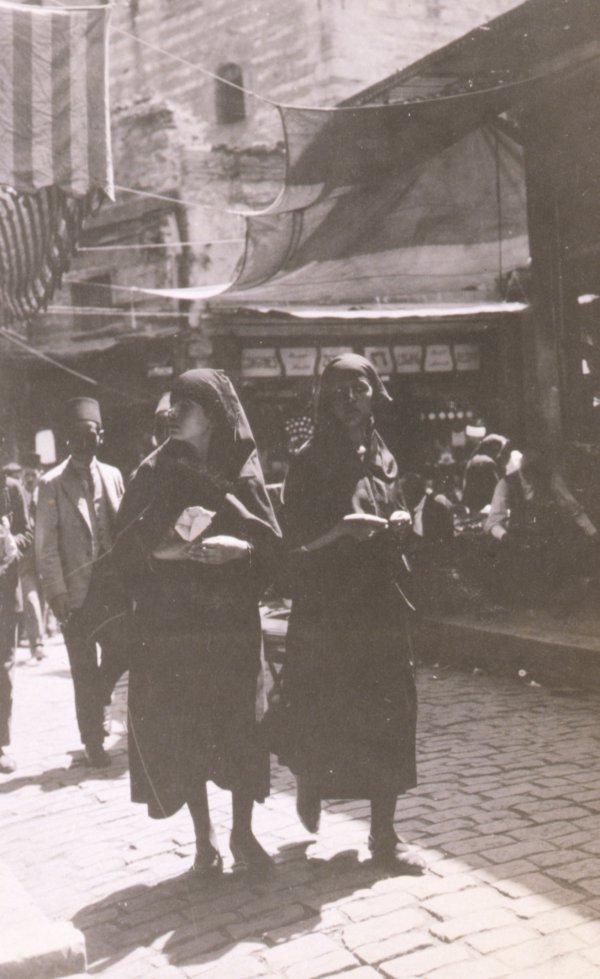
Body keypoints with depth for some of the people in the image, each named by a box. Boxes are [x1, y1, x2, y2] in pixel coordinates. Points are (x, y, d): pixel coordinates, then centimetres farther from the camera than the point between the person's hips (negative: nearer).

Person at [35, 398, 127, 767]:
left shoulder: (113, 476, 8)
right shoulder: (52, 484, -4)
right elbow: (46, 545, -6)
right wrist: (57, 592, -11)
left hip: (112, 587, 3)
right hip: (76, 592, -3)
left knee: (123, 651, 4)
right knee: (85, 670, 5)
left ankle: (98, 702, 34)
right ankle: (94, 742, 18)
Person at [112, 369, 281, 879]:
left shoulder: (242, 471, 3)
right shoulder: (157, 473, 2)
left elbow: (271, 540, -2)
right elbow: (130, 547, -4)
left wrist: (238, 547, -22)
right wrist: (176, 550, -20)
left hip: (233, 620, 0)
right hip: (172, 624, 0)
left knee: (240, 725, 2)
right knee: (182, 731, 3)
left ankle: (243, 832, 18)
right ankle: (205, 836, 18)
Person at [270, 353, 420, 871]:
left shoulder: (384, 458, 11)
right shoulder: (309, 461, -3)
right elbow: (294, 539, -7)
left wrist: (399, 522, -1)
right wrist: (342, 528, -24)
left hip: (381, 601, 4)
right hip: (324, 608, -4)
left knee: (387, 717, 2)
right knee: (322, 715, 2)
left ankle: (383, 833, 11)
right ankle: (309, 780, 34)